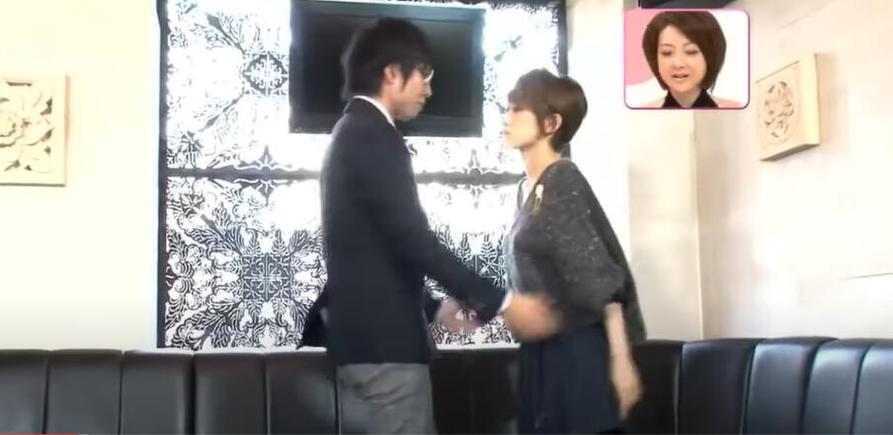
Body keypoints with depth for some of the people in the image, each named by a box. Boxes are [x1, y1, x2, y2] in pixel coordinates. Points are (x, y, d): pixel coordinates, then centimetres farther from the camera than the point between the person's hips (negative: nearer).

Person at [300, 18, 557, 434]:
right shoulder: (374, 136, -14)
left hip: (369, 331, 10)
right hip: (384, 338, -10)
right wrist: (502, 302, -16)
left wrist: (435, 306, 22)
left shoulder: (352, 133, 18)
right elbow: (412, 239, -20)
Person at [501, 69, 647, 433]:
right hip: (540, 350, 8)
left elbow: (600, 276, -16)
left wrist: (621, 360, -18)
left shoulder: (564, 182, -11)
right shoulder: (527, 188, 11)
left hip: (578, 349, -8)